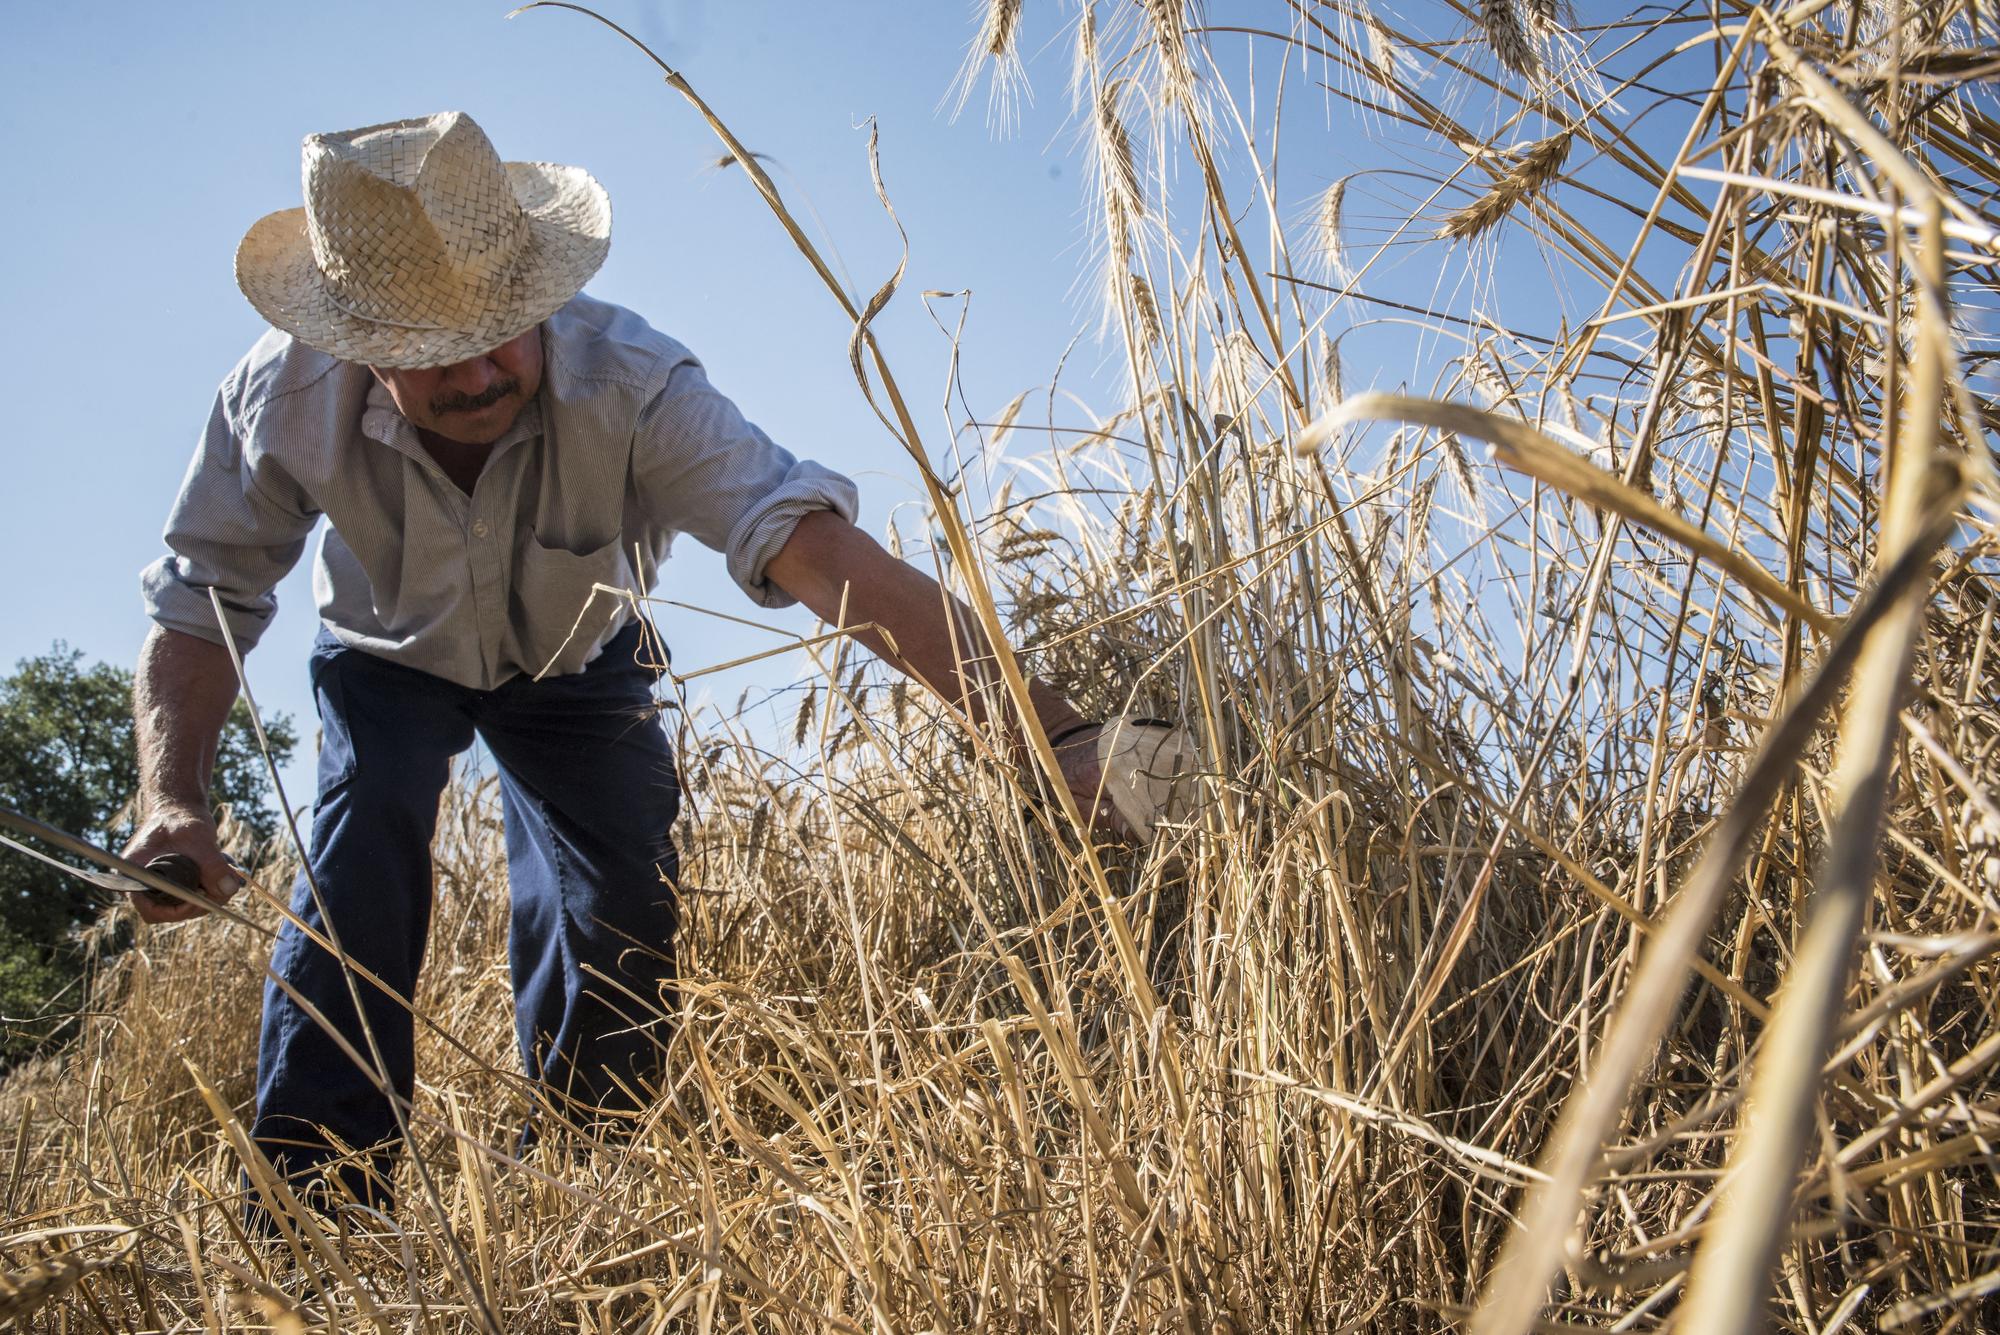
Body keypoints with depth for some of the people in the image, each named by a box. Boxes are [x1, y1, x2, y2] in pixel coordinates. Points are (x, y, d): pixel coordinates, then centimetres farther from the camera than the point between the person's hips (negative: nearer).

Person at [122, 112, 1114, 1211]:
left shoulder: (629, 384, -40)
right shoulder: (284, 399, -32)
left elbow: (818, 546, -52)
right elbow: (199, 607, -20)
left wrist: (1046, 729, -63)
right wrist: (171, 800, -39)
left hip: (571, 659, 0)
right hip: (390, 659, 1)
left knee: (625, 896, -9)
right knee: (363, 845, -25)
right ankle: (315, 1198, -10)